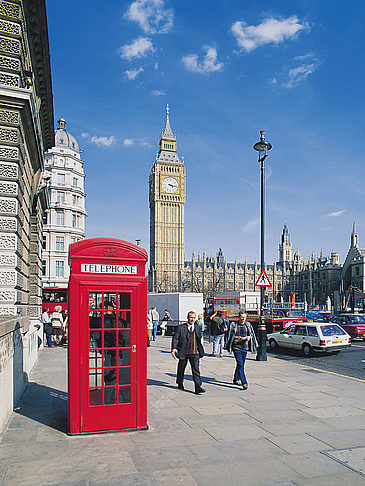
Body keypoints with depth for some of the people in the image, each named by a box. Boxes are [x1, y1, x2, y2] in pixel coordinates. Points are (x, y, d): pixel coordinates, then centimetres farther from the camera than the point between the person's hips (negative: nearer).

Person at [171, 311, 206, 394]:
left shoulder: (197, 328, 8)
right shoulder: (181, 327, -3)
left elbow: (199, 339, 17)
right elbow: (175, 338, -8)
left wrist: (201, 350, 18)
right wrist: (174, 348, -21)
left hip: (194, 353, 1)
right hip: (183, 353, -1)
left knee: (196, 370, -7)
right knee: (181, 369, 16)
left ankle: (198, 388, -7)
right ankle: (180, 383, 38)